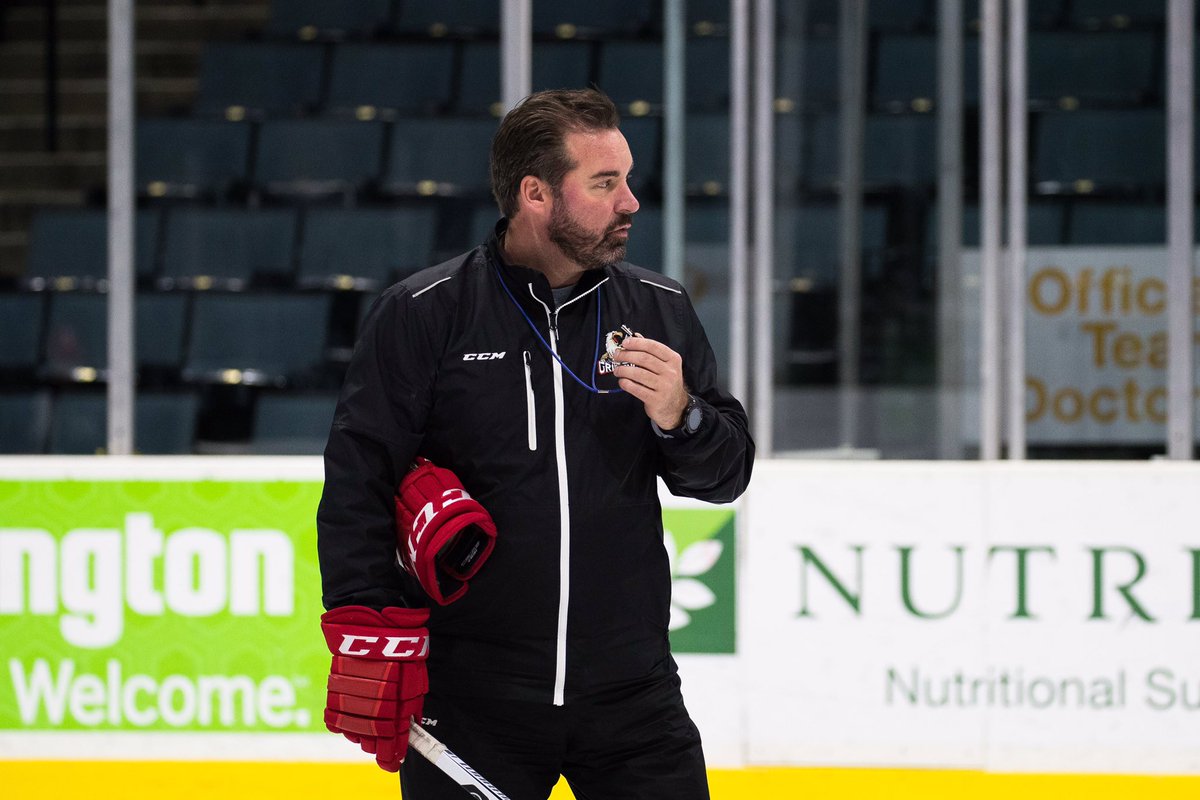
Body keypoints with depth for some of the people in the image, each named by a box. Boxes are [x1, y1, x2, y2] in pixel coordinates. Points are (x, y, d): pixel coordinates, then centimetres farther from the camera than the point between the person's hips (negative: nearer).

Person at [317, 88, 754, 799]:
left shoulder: (661, 310, 7)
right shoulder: (422, 315, -4)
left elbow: (727, 474, 11)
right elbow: (358, 483, -4)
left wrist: (678, 417, -11)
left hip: (633, 694, 3)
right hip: (469, 702, -3)